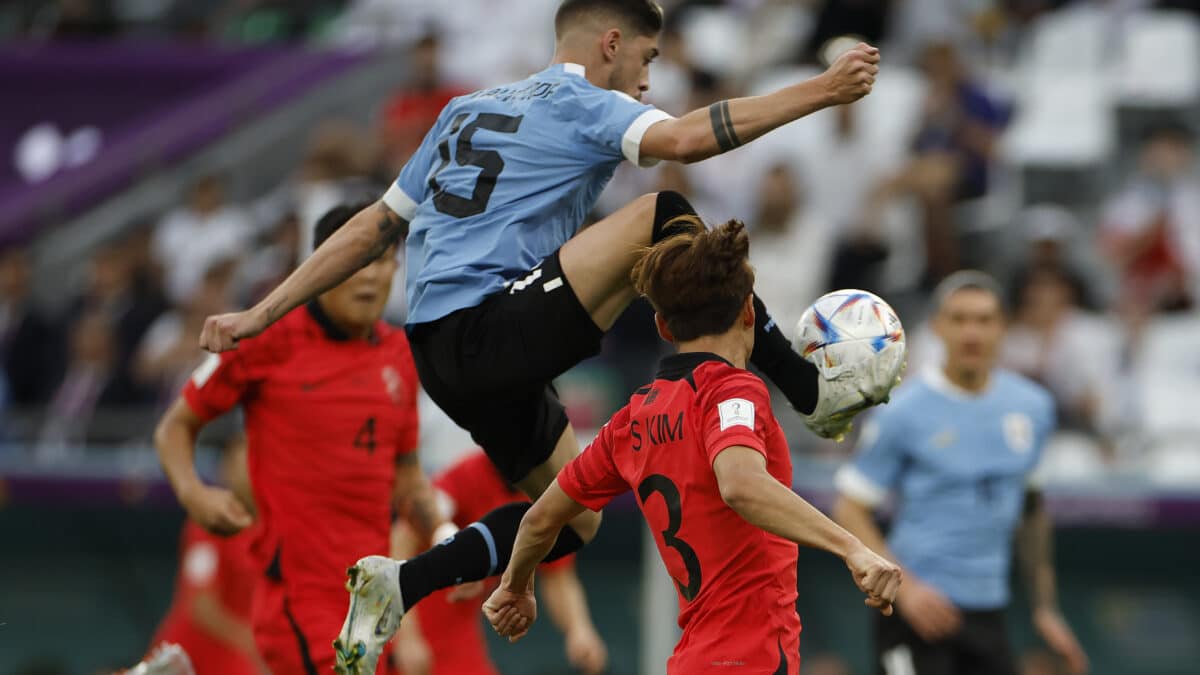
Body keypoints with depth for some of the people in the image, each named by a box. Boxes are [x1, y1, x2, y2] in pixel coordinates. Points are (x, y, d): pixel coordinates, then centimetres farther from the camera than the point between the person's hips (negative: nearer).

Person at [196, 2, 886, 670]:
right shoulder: (582, 105, -1)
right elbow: (681, 139, -22)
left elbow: (376, 227, 24)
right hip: (489, 331, -9)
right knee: (664, 219, -15)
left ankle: (398, 586, 12)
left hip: (444, 357, 9)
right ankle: (810, 389, -15)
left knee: (575, 515, 19)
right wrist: (820, 92, -21)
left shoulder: (468, 111, 24)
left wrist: (262, 314, 26)